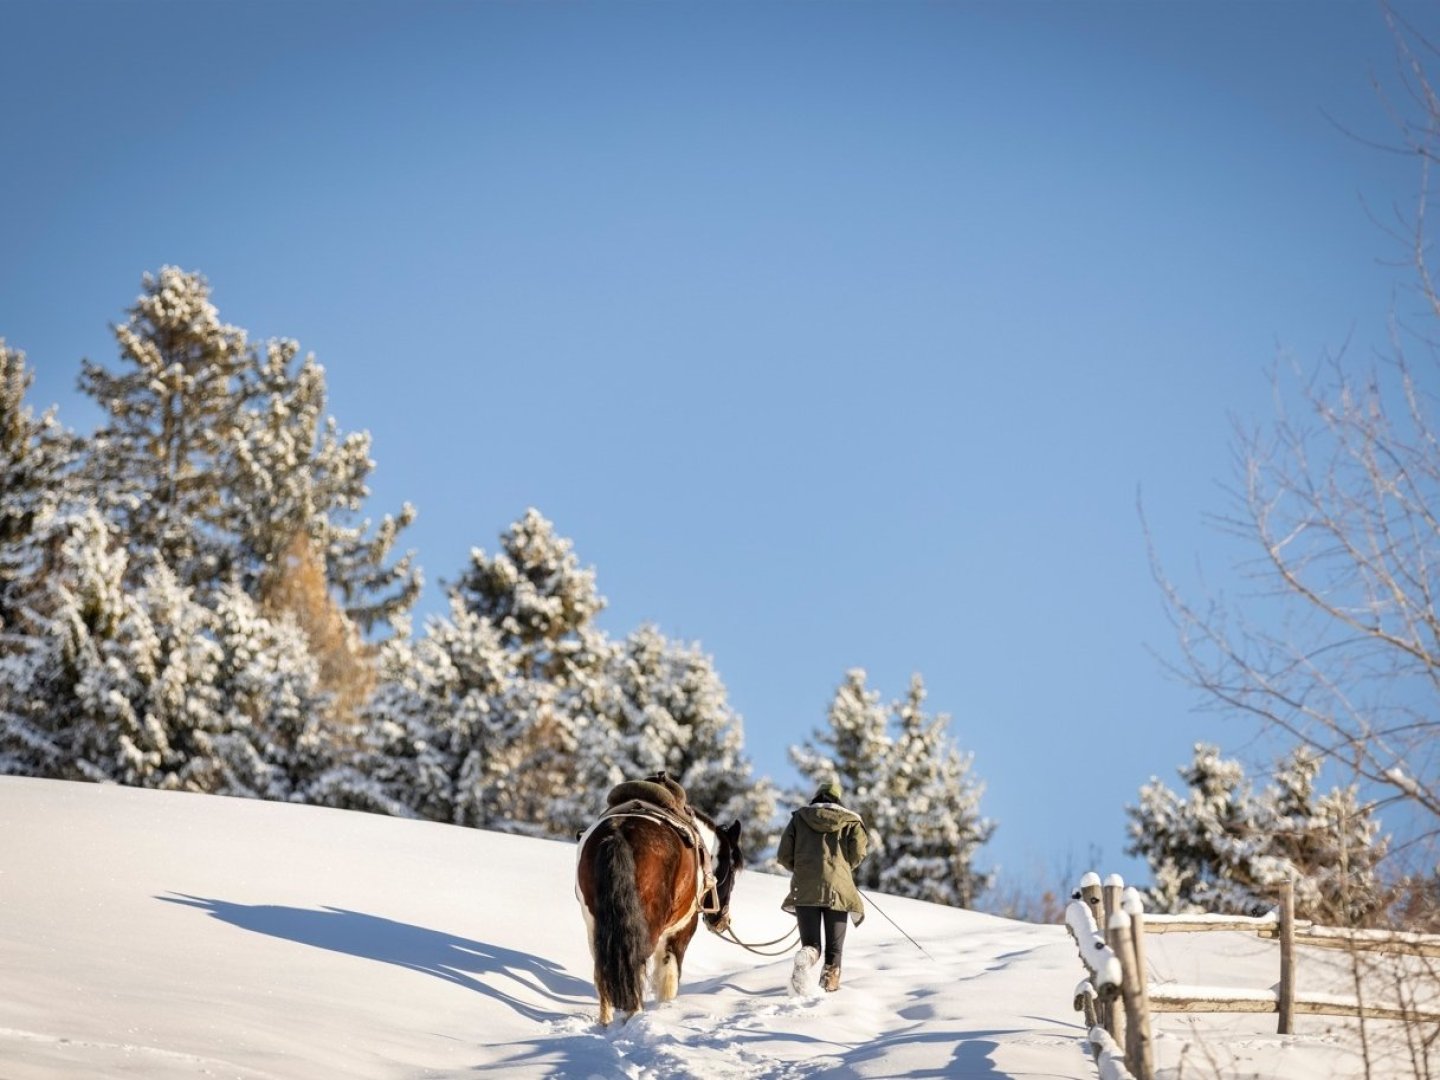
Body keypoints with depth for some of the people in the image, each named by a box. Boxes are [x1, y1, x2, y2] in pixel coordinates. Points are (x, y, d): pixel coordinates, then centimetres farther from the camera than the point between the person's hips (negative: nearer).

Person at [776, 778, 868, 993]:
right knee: (834, 946, 11)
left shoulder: (799, 817, 12)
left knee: (810, 942, 4)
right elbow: (858, 852, -3)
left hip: (804, 889, 1)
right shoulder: (850, 820, 9)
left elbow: (784, 855, 6)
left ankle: (806, 956, -28)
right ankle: (831, 983, -2)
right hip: (837, 889, -1)